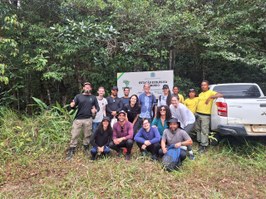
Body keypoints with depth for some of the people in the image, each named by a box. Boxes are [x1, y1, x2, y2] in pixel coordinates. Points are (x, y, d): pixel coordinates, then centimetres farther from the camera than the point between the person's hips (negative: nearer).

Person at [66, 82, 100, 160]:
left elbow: (98, 107, 9)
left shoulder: (93, 97, 9)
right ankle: (71, 151, 9)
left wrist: (95, 110, -13)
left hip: (88, 119, 1)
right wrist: (72, 106, -17)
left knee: (87, 135, 9)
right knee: (74, 135, 0)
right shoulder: (78, 96, 7)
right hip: (78, 119, 0)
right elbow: (73, 106, 7)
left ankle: (86, 149, 25)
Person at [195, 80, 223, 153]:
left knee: (204, 131, -5)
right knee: (198, 129, 15)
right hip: (197, 114, 8)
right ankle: (200, 142, 31)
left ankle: (204, 146, 3)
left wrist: (210, 97, -25)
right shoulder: (200, 94, 18)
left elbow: (220, 95, -17)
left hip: (205, 115, -7)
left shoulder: (210, 92, -3)